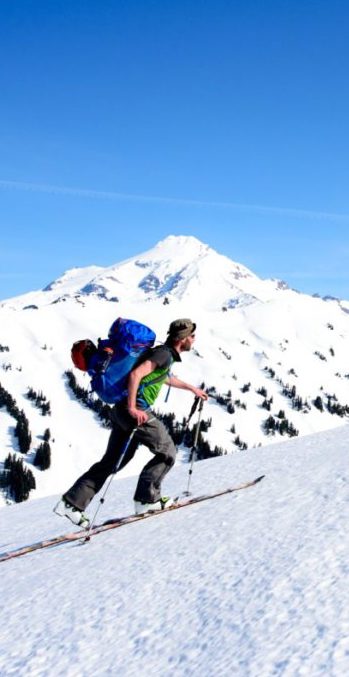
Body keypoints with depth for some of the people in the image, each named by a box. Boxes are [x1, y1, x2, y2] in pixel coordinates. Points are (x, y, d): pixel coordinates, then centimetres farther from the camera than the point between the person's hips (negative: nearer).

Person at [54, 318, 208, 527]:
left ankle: (72, 502, 8)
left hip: (124, 411, 9)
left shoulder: (166, 354, 19)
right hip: (137, 411, -9)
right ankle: (147, 499, 8)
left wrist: (192, 388, 50)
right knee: (167, 452, 5)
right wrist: (132, 408, -24)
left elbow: (166, 377, 41)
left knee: (112, 461, 10)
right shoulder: (164, 353, -11)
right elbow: (136, 374, -23)